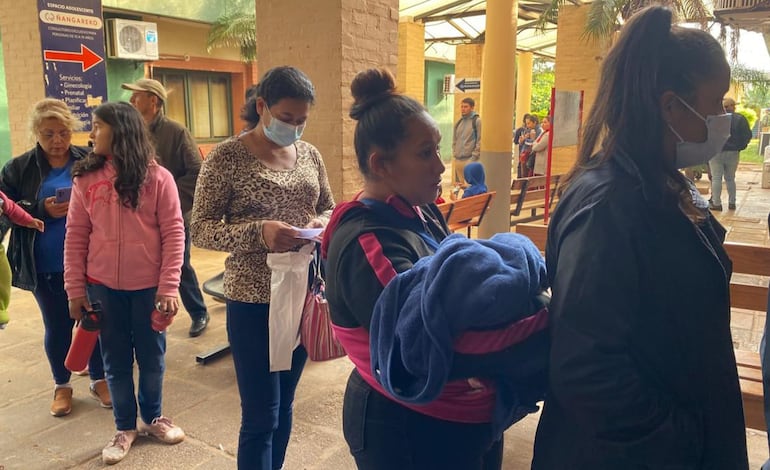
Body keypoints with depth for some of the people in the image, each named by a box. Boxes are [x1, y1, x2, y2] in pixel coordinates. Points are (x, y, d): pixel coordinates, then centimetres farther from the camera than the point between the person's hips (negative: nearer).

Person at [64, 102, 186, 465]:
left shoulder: (157, 178, -7)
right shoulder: (85, 178, -1)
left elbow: (173, 234, -8)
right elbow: (75, 236, 2)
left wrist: (169, 287, -13)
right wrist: (75, 289, 0)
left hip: (148, 286, -2)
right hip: (103, 286, 2)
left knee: (151, 356, 13)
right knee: (116, 360, 13)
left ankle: (152, 418, 35)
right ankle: (125, 427, 30)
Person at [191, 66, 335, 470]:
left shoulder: (309, 154, 6)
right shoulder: (227, 157, -9)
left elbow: (329, 209, 15)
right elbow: (200, 229, -11)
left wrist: (322, 223, -9)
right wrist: (259, 231, -27)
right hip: (254, 301, -5)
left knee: (284, 406, 19)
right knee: (260, 417, 2)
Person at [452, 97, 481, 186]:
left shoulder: (477, 121, -3)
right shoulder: (458, 122, 16)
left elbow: (480, 141, -9)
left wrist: (474, 157, -14)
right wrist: (454, 153, 10)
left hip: (470, 159, -7)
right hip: (458, 159, 7)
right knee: (458, 184, 10)